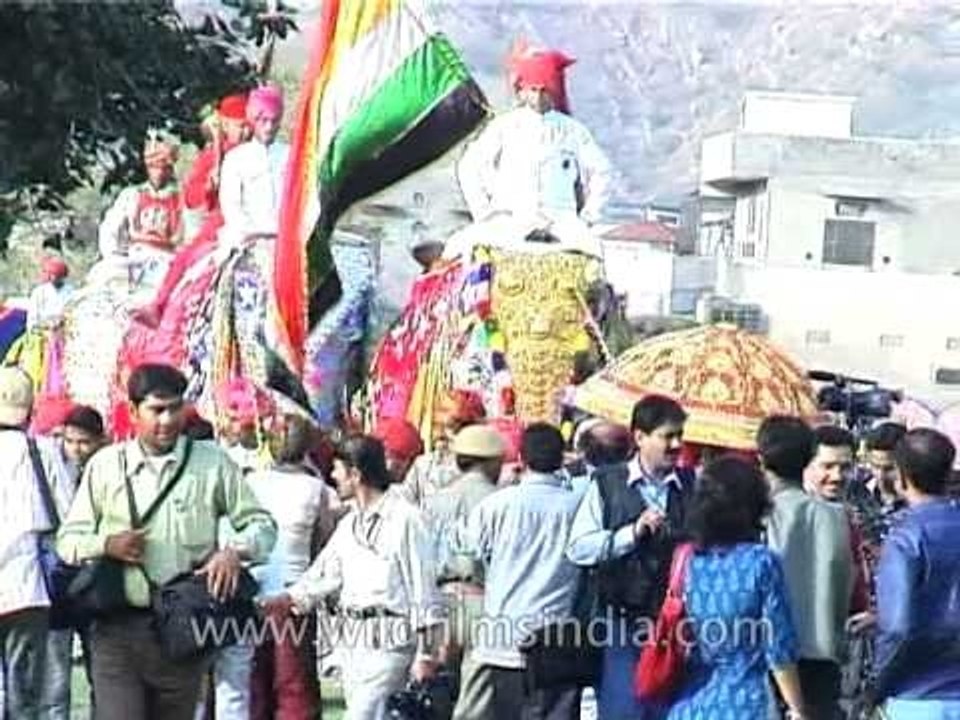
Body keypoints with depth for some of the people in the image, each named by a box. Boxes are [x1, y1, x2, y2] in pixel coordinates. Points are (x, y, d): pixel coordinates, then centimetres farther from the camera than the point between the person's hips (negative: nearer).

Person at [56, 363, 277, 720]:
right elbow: (68, 539, 10)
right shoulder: (105, 465, 7)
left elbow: (262, 525, 9)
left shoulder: (212, 462, 5)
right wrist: (106, 545, -10)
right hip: (117, 629, -1)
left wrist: (235, 551, -12)